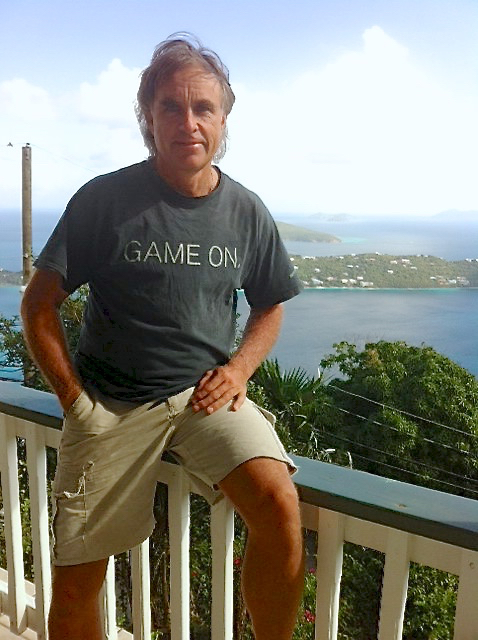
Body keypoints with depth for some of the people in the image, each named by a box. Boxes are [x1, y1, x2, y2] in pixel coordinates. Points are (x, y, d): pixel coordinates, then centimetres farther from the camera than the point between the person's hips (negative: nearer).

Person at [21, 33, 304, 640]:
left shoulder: (246, 211, 3)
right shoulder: (103, 199, -6)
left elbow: (269, 306, 14)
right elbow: (38, 305, -1)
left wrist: (239, 369, -3)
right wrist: (73, 396, -6)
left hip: (207, 394, 1)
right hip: (110, 402, -1)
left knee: (279, 505, -24)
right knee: (74, 586, 4)